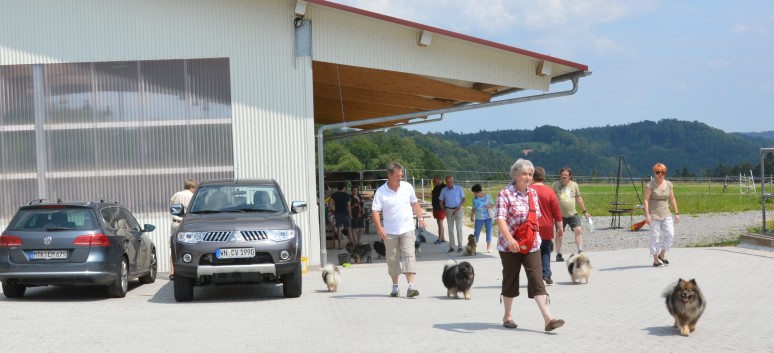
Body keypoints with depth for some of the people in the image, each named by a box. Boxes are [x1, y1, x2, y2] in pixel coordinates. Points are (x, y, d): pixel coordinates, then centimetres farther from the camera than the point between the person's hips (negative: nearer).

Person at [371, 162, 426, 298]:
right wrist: (379, 227, -22)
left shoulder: (407, 187, 3)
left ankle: (411, 286, -19)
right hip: (390, 232, -1)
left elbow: (414, 203, 17)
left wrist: (420, 217, 10)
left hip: (407, 229, 1)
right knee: (392, 259, 7)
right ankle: (395, 286, 21)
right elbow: (375, 210, -10)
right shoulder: (381, 192, -7)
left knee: (409, 256, -12)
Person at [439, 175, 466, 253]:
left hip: (458, 210, -2)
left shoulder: (458, 188, -3)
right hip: (449, 210, 2)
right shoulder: (443, 190, 2)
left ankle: (460, 246, -6)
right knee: (450, 229, 4)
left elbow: (463, 199, 0)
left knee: (459, 228, -7)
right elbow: (441, 201, 7)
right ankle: (451, 247, 7)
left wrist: (458, 208, -13)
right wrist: (444, 210, -8)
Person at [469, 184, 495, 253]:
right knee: (476, 232, -3)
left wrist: (490, 206, -20)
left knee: (489, 232, 0)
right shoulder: (475, 198, 0)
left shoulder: (488, 196, -5)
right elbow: (474, 209, 8)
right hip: (479, 218, 1)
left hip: (488, 217, -1)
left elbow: (493, 205, 1)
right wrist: (472, 217, 4)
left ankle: (489, 247, 9)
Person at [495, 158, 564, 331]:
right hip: (510, 245, -4)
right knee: (510, 280, 8)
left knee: (537, 280, -5)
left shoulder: (533, 193, 9)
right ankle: (507, 316, 25)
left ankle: (548, 319, -14)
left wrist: (535, 236, 15)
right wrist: (510, 239, -32)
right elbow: (500, 219, -19)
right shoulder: (505, 194, -10)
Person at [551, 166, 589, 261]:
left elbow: (579, 198, 16)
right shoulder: (555, 185, -2)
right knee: (559, 234, 1)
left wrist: (584, 211, 17)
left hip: (573, 214, 2)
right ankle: (558, 254, 12)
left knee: (578, 230, -12)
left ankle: (580, 251, -8)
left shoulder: (574, 185, 7)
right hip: (560, 215, -2)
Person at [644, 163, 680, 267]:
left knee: (669, 234, -4)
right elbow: (646, 200, -12)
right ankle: (655, 260, 4)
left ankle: (662, 254, 17)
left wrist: (676, 213, 9)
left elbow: (672, 199, 12)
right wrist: (647, 214, -20)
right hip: (654, 215, -4)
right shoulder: (650, 185, -8)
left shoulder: (668, 184, 6)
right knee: (655, 237, -3)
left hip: (666, 214, 4)